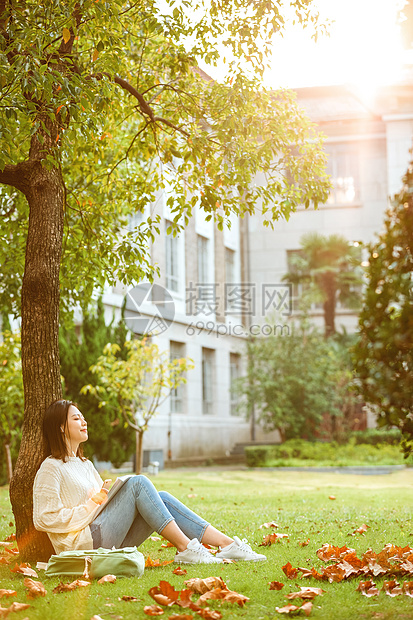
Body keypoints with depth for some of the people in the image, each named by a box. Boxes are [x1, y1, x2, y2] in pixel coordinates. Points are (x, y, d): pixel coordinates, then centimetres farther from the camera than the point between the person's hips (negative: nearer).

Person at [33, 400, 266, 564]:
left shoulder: (84, 465, 26)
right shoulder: (51, 468, -2)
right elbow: (45, 519, -12)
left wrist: (110, 494, 2)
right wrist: (94, 503, -11)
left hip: (109, 543, 8)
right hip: (84, 541, -8)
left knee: (161, 498, -10)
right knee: (138, 482, -20)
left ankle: (227, 544, -20)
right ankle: (186, 548, -25)